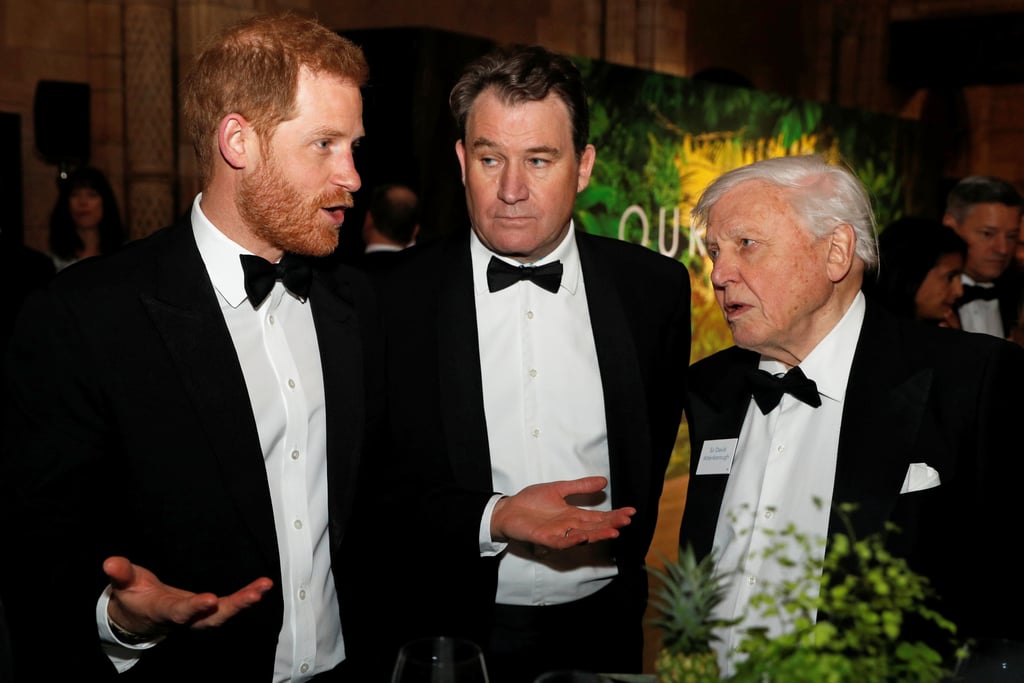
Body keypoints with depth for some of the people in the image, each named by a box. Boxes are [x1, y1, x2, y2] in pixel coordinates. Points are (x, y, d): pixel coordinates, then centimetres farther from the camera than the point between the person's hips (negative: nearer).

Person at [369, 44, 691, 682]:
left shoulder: (655, 287, -3)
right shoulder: (395, 296, -10)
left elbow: (660, 446, 9)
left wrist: (621, 552, 7)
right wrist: (492, 520, -20)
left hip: (600, 628, 2)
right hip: (454, 632, -1)